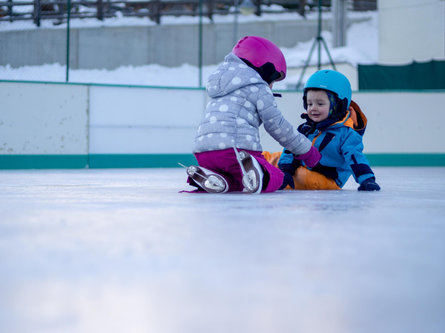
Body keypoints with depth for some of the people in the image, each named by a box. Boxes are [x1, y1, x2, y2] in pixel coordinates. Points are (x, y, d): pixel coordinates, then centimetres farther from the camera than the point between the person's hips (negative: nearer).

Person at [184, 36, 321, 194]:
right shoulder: (258, 87, 6)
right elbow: (277, 125, 5)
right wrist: (307, 151, 15)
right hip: (236, 147, -7)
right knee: (274, 178, -1)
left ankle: (208, 176, -10)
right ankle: (253, 171, -33)